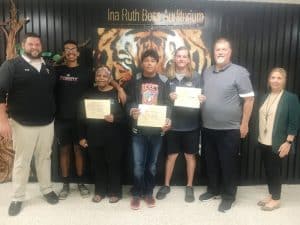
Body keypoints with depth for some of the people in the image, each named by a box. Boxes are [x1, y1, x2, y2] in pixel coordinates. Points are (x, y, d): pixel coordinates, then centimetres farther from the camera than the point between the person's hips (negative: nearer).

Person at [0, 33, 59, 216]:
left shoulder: (49, 69, 10)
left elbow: (55, 93, 15)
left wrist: (54, 116, 10)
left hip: (47, 124, 4)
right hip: (23, 125, -4)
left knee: (45, 158, 15)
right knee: (21, 162, 7)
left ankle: (47, 189, 31)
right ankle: (18, 198, 22)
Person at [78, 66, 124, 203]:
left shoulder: (116, 94, -4)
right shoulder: (89, 94, 6)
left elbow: (124, 115, -6)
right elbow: (82, 116, 7)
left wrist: (114, 118, -26)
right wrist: (82, 136, 4)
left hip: (112, 137, -3)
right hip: (93, 136, 3)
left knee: (113, 164, 6)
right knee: (97, 165, 12)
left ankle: (115, 192, 23)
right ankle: (100, 191, 29)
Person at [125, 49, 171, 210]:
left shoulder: (163, 82, 4)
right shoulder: (134, 81, 4)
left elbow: (168, 104, 2)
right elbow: (128, 102, 1)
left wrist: (168, 120, -15)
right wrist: (131, 111, -20)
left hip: (157, 129, 1)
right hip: (139, 129, 0)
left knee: (152, 164, 12)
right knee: (138, 164, 2)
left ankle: (148, 193, 29)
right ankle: (136, 194, 21)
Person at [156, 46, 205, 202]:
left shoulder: (196, 77, -1)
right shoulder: (169, 77, 2)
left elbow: (202, 97, 3)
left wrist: (202, 99, -18)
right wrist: (169, 98, -15)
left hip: (191, 124, 0)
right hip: (173, 123, 1)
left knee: (190, 155, 12)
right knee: (171, 155, 12)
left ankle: (189, 187, 29)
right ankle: (166, 185, 29)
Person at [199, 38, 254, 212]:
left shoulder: (239, 72, -9)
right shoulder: (207, 72, 10)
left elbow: (249, 99, -10)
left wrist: (244, 124, -11)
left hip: (229, 129, -5)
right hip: (208, 128, 6)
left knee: (228, 164, 7)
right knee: (211, 162, 17)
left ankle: (229, 196, 24)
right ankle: (213, 189, 35)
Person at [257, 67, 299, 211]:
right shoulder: (266, 97, 10)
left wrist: (288, 142, -16)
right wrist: (260, 137, 12)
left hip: (277, 144, -6)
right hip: (263, 142, 6)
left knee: (274, 170, 3)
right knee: (267, 170, 13)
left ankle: (276, 199, 20)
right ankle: (271, 195, 29)